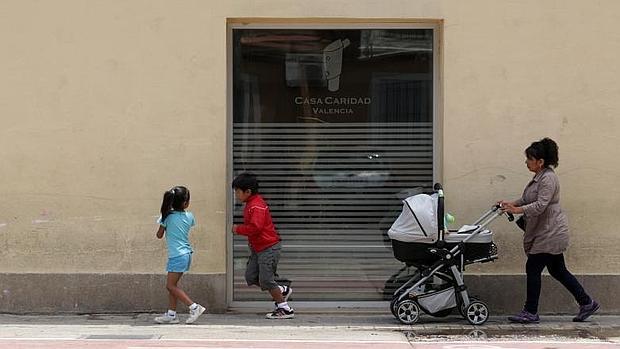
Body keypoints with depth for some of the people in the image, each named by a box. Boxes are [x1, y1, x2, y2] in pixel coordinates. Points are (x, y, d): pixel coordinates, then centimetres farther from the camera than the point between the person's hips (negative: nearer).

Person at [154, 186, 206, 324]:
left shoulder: (168, 216, -10)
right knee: (172, 284, 13)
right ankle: (171, 314, 14)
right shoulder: (189, 216, 2)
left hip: (177, 255, -7)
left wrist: (162, 227, 16)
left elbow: (159, 235, -1)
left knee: (170, 286, -2)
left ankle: (194, 307, -8)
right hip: (187, 254, 7)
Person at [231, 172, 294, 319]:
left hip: (269, 248, -10)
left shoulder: (257, 206, -21)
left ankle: (285, 309, 3)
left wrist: (238, 229, -19)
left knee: (265, 280, -7)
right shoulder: (250, 204, 11)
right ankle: (282, 291, 22)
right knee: (251, 277, 11)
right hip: (258, 248, 10)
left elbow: (255, 227, -32)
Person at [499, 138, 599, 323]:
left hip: (550, 233, -10)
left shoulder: (548, 178, -18)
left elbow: (540, 205, -26)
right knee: (557, 270, 14)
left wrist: (516, 210, -30)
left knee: (533, 268, -6)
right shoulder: (539, 177, 14)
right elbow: (526, 200, 21)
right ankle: (586, 303, 21)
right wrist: (511, 204, 6)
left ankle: (531, 312, 1)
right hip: (548, 232, 10)